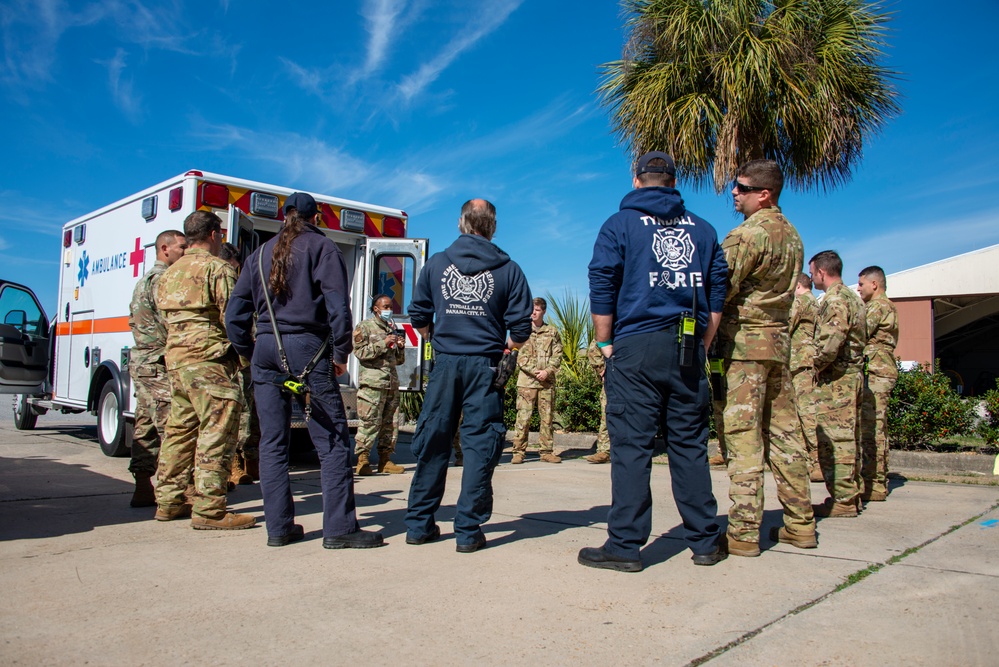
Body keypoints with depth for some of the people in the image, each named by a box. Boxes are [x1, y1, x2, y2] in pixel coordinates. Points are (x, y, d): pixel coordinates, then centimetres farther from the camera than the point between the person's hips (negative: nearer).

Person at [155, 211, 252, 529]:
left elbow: (165, 317, 18)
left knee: (179, 430, 14)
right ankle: (209, 510, -7)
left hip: (175, 357, 9)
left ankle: (169, 502, 20)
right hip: (209, 360, -9)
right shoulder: (218, 268, -8)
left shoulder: (170, 273, 19)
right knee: (216, 432, -7)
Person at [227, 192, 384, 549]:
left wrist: (250, 352, 18)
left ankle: (279, 527, 12)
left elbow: (235, 315, 13)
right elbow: (337, 305, -8)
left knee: (272, 442, 9)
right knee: (332, 441, -3)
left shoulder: (261, 253, 17)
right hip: (307, 348, -5)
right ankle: (339, 528, -5)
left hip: (266, 349, 5)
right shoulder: (322, 247, 3)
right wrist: (341, 353, -2)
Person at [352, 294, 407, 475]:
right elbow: (360, 352, -9)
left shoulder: (392, 329, 23)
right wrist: (384, 343, -13)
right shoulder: (365, 327, 5)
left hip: (392, 383, 6)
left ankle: (385, 460, 11)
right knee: (370, 423, -9)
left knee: (391, 423, 4)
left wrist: (400, 347, 5)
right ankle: (362, 461, -3)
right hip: (372, 383, -6)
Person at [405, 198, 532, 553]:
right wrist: (506, 345, 19)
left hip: (445, 363, 2)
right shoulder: (508, 269, 1)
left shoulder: (436, 263, 7)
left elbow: (419, 316, 10)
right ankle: (468, 530, 5)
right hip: (484, 364, -2)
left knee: (432, 442, 10)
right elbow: (521, 328, -2)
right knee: (480, 444, 4)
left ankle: (419, 524, 17)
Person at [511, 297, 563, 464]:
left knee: (547, 416, 4)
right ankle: (518, 452, -1)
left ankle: (547, 452, 10)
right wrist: (535, 371, -11)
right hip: (526, 381, -2)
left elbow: (557, 355, 5)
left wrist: (547, 371, -10)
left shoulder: (552, 332, 11)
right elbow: (519, 356, -1)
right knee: (523, 416, -5)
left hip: (547, 381, 2)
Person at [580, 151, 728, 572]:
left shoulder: (620, 224, 5)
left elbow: (602, 289, -3)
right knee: (690, 444, 9)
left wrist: (604, 344, 3)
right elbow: (717, 292, 12)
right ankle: (705, 542, 15)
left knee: (631, 446, -3)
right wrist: (701, 347, 15)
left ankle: (625, 545, -1)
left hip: (636, 347, -4)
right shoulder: (702, 229, 16)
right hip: (689, 349, 4)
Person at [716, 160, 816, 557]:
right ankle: (800, 524, 17)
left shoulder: (749, 233, -12)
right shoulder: (791, 234, 15)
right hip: (780, 339, 8)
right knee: (784, 433, 11)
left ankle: (743, 532, -4)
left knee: (742, 436, -6)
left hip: (745, 341, -8)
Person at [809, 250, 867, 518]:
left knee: (834, 440, -6)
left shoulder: (834, 300, -15)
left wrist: (812, 369, -9)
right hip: (852, 375, 10)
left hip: (835, 381, -10)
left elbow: (829, 345, -26)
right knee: (845, 439, 15)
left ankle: (842, 500, -2)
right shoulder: (852, 297, 18)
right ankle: (850, 495, 22)